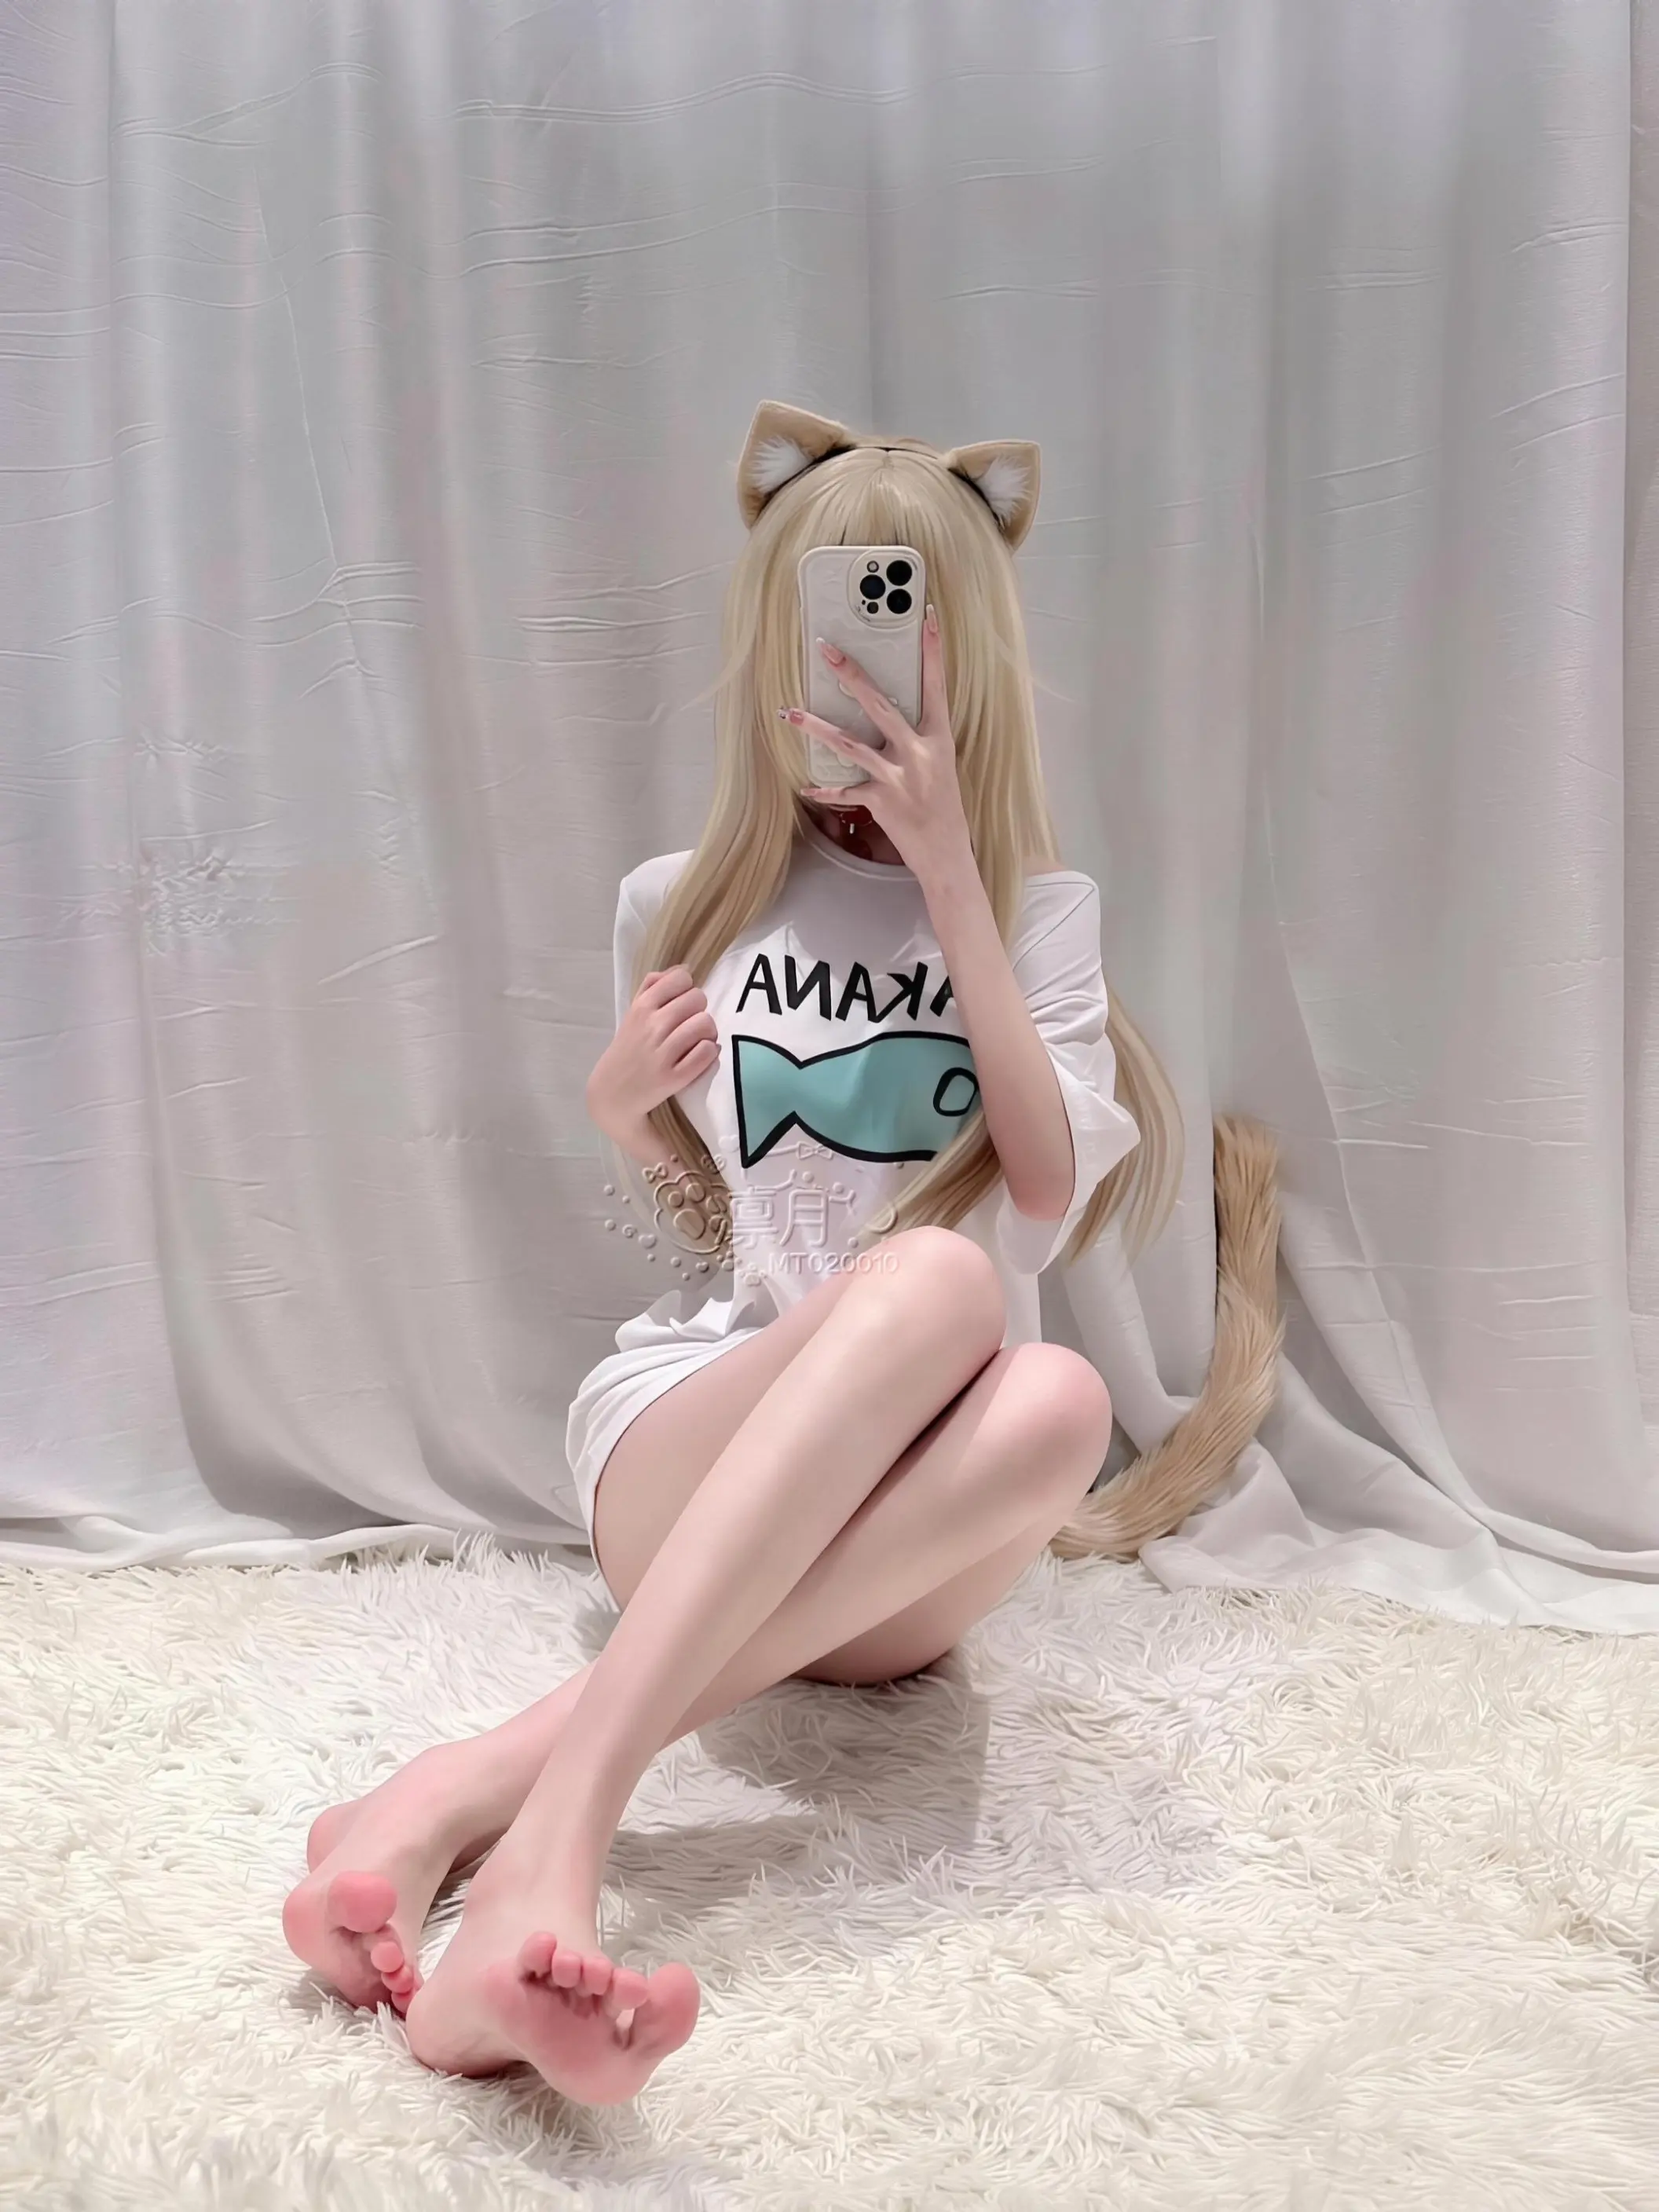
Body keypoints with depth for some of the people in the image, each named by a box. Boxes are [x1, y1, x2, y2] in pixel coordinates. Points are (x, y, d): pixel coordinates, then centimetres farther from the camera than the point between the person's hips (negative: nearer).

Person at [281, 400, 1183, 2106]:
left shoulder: (1040, 908, 10)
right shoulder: (683, 903, 10)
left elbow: (1051, 1198, -7)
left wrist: (947, 879, -11)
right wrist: (620, 1102, -6)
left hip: (904, 1544, 2)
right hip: (677, 1440, -1)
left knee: (1060, 1394, -36)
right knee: (929, 1281, -35)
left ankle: (490, 1779, -40)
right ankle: (552, 1841, -48)